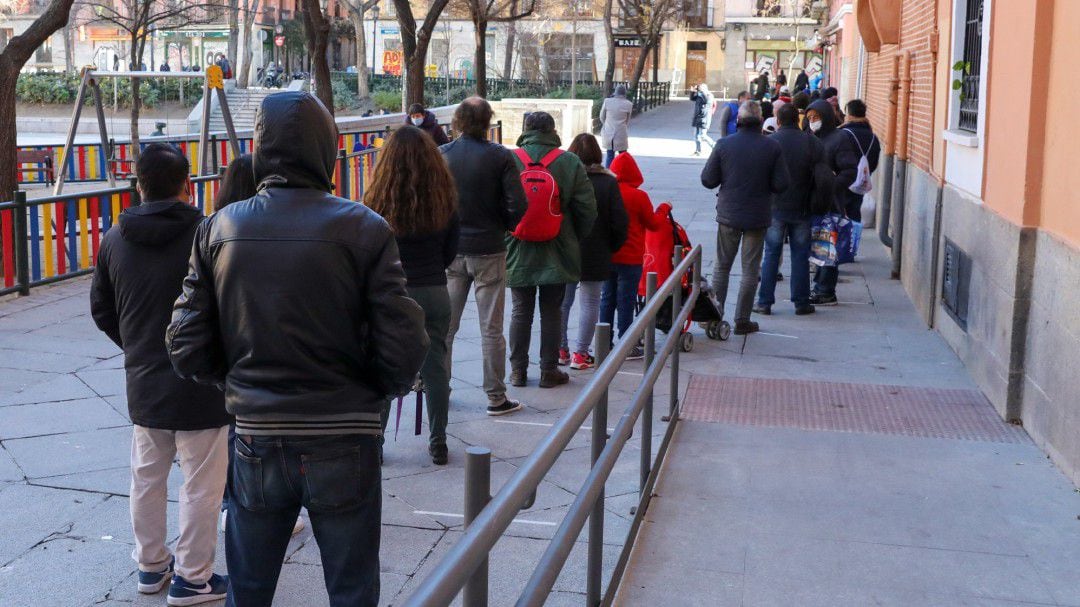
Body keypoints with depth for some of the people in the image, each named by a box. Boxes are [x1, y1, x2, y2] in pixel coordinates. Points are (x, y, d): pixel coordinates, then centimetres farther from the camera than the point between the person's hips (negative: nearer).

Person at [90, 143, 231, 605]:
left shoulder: (115, 239, 0)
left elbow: (101, 310, 9)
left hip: (142, 381, 6)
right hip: (199, 382, -6)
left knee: (147, 477, 19)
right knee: (201, 484, 7)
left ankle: (151, 565, 33)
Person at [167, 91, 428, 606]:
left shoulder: (219, 229, -4)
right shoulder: (363, 229, -13)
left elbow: (187, 350, -3)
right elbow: (403, 350, -16)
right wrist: (371, 391, 4)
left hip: (256, 442, 3)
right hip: (343, 443, -3)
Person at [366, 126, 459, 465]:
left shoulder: (379, 202, -11)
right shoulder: (445, 201, -3)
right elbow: (450, 253, 6)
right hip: (434, 293, 2)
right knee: (436, 367, 10)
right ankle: (438, 444, 18)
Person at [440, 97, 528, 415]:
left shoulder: (441, 155, -5)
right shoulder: (500, 157, -11)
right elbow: (517, 206, -14)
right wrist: (503, 226, 6)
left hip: (450, 249, 2)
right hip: (488, 251, -2)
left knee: (445, 325, 14)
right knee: (491, 329, 5)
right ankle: (496, 397, 10)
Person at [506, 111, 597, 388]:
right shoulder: (569, 162, -7)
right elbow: (587, 209, -5)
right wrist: (575, 240, 11)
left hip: (518, 252, 1)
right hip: (557, 253, 0)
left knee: (520, 312, 12)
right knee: (551, 313, 10)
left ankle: (518, 370, 16)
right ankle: (549, 370, 16)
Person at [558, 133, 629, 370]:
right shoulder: (608, 182, -7)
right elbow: (620, 221, -6)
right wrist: (612, 248, 8)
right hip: (595, 255, -1)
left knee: (562, 301, 14)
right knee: (590, 302, 7)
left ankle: (560, 349, 19)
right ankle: (580, 353, 7)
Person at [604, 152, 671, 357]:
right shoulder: (638, 196, -14)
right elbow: (654, 224, -2)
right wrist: (663, 209, 14)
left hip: (606, 256, 4)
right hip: (630, 259, -4)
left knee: (607, 299, 13)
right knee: (626, 302, 1)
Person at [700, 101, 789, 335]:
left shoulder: (724, 145, -8)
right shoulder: (772, 147, -9)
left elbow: (708, 180, -6)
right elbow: (781, 184, -8)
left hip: (728, 214, 1)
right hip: (757, 217, -1)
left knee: (722, 266, 15)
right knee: (750, 270, 8)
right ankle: (742, 320, 11)